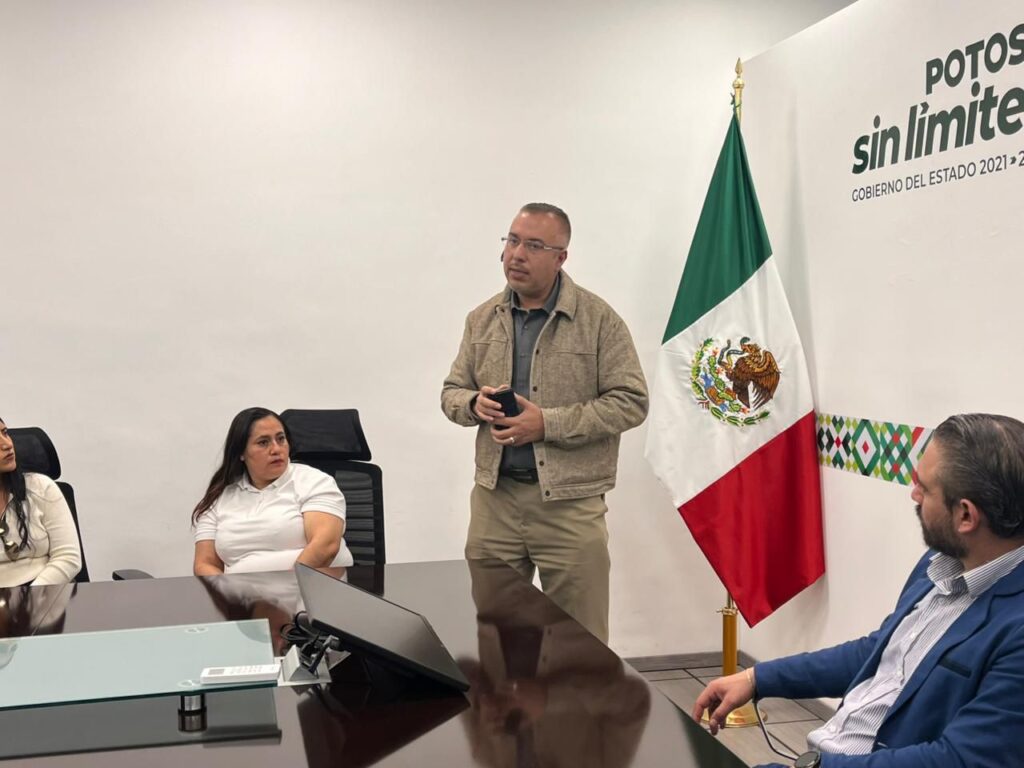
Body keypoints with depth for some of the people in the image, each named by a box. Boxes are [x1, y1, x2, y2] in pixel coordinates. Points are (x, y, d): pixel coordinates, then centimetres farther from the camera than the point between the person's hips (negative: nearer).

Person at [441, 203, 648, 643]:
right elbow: (451, 391, 16)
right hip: (493, 496, 4)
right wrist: (476, 404, -9)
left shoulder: (599, 320, -6)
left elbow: (630, 401, -9)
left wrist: (547, 423, -17)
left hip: (570, 502, -4)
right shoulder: (482, 318, 9)